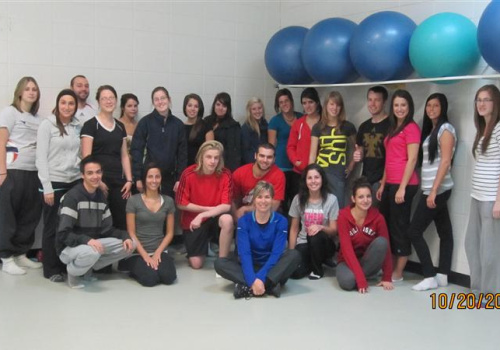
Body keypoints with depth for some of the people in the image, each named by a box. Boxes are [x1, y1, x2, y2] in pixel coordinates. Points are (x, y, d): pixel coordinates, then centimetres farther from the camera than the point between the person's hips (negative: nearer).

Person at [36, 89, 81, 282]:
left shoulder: (78, 126, 9)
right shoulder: (47, 124, -4)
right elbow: (41, 158, -8)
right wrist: (47, 187, -12)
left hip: (75, 182, 4)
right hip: (54, 182, -4)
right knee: (53, 227, 4)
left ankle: (67, 264, 18)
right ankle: (51, 269, 14)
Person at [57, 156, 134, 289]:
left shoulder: (101, 196, 5)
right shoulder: (72, 197, -18)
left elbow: (106, 229, 7)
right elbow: (63, 234, -24)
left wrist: (125, 236, -11)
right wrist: (87, 240, -38)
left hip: (92, 243, 8)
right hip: (69, 248, -7)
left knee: (128, 245, -4)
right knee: (92, 252, -40)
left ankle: (87, 269, 6)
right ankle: (73, 272, -5)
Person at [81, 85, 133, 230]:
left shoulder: (120, 126, 14)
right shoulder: (90, 125, -3)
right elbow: (86, 157, -9)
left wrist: (129, 180, 6)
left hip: (119, 181, 5)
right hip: (100, 182, -5)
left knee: (122, 223, 3)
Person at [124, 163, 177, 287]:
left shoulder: (168, 201, 6)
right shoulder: (133, 200, -3)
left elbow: (170, 233, 7)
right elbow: (131, 233, -4)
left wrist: (158, 253, -7)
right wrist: (145, 256, -12)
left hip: (160, 251, 2)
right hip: (138, 252, -2)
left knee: (168, 277, -25)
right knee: (150, 279, -27)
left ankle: (157, 261, 8)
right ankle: (136, 269, 6)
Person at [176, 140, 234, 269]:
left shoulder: (225, 175, -16)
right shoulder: (189, 174, -18)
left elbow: (226, 206, -20)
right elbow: (181, 204, -11)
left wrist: (202, 215, -29)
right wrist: (208, 209, -14)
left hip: (215, 216, 0)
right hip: (192, 220, 0)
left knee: (227, 219, -36)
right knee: (196, 264, -4)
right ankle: (204, 242, 32)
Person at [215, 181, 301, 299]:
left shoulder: (281, 221, -9)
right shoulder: (244, 221, -7)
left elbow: (276, 253, -17)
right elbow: (244, 253, -17)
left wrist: (260, 278, -31)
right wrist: (252, 280, -33)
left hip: (272, 268, -1)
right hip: (251, 267, 1)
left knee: (294, 255, -29)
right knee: (219, 263, -23)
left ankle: (248, 288, -34)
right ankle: (270, 285, -35)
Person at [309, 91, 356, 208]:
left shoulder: (348, 127, 4)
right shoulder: (318, 127, 6)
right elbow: (313, 153, 5)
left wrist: (351, 165, 5)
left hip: (339, 173, -1)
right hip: (321, 172, 1)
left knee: (338, 206, -1)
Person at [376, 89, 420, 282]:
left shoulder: (411, 128, -9)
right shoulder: (393, 129, 18)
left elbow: (412, 160, -14)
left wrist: (402, 187, -17)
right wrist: (383, 184, 16)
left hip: (403, 184, -9)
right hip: (390, 183, 9)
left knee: (399, 226, -1)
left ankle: (398, 273, 8)